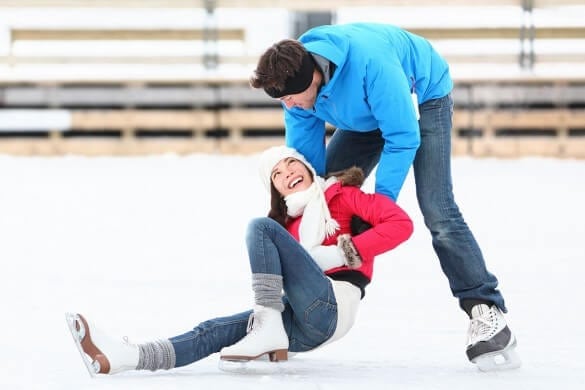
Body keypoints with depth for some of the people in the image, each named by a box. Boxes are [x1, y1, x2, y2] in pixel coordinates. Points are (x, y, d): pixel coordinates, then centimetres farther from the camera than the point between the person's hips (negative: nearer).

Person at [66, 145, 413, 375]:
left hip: (331, 306, -6)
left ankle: (269, 329, -25)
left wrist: (345, 252, -11)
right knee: (217, 331, -12)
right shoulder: (288, 223, 28)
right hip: (306, 327, 6)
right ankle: (120, 358, -29)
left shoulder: (341, 194, 10)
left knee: (261, 227, -14)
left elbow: (401, 223, -3)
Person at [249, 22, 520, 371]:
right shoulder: (295, 77, -21)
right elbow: (304, 155, -11)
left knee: (438, 211, -20)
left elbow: (403, 138, -36)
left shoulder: (371, 65, -42)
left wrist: (383, 200, -35)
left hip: (422, 98, -7)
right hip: (367, 115, 7)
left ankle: (489, 316, -19)